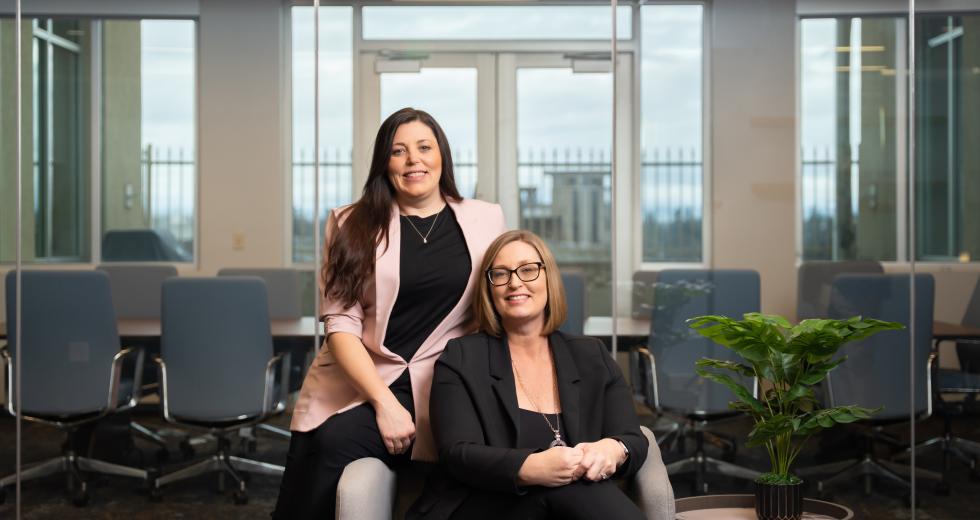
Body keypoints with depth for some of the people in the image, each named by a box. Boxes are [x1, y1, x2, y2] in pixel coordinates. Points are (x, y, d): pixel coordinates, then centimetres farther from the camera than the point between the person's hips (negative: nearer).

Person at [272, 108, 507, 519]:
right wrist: (384, 402, -14)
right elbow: (340, 325, -3)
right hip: (356, 384, 1)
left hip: (437, 389, 0)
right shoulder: (353, 226, 4)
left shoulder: (486, 220, 8)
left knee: (338, 442, -27)